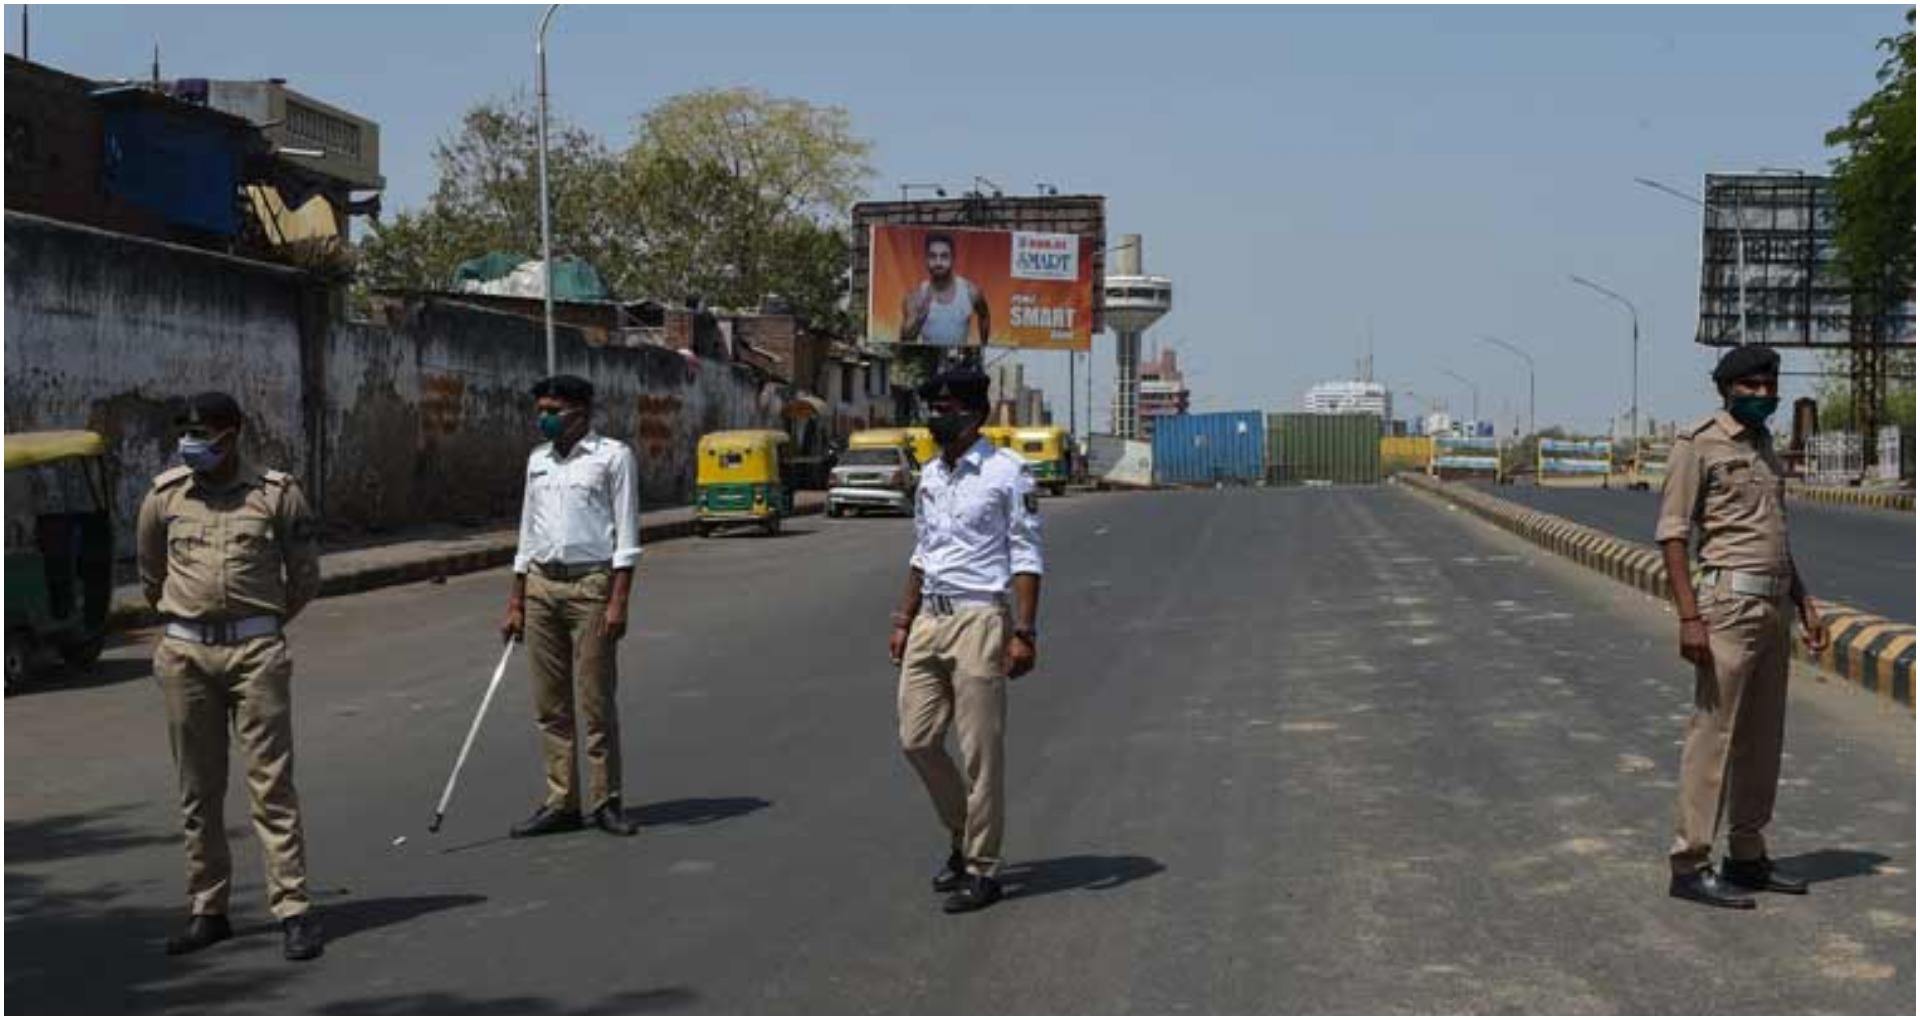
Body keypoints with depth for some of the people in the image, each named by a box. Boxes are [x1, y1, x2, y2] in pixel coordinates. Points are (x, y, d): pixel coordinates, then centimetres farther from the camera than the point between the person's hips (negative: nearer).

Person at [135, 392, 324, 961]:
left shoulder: (276, 493, -3)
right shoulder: (165, 494, 5)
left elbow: (304, 577, 7)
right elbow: (151, 572, 20)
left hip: (256, 651, -3)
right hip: (184, 655, 3)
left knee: (271, 782, -5)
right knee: (198, 788, 9)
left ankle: (293, 910, -3)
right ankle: (208, 910, 19)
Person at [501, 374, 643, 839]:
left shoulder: (613, 455, -2)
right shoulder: (537, 460, 15)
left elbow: (626, 533, -6)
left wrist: (618, 601, -14)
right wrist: (515, 602, 15)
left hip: (591, 583, -6)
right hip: (541, 585, 6)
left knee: (596, 701, -3)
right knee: (550, 704, 5)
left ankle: (606, 802, 6)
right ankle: (561, 803, 11)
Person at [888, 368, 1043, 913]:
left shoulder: (1006, 471, -7)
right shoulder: (930, 476, 14)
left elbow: (1026, 557, -9)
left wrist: (1023, 633, -15)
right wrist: (903, 621, 18)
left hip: (979, 621, -7)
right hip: (930, 620, 7)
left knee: (981, 751, -3)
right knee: (917, 740, 7)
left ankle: (981, 869, 7)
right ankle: (963, 835, 28)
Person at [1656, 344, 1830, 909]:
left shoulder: (1766, 447, 18)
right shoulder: (1698, 444, -7)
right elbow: (1672, 533, -12)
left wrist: (1805, 603, 18)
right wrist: (1689, 618, -20)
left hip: (1775, 606, 8)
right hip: (1729, 602, -8)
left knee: (1763, 737, 10)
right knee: (1714, 733, -8)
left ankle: (1747, 856, 18)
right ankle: (1690, 864, -5)